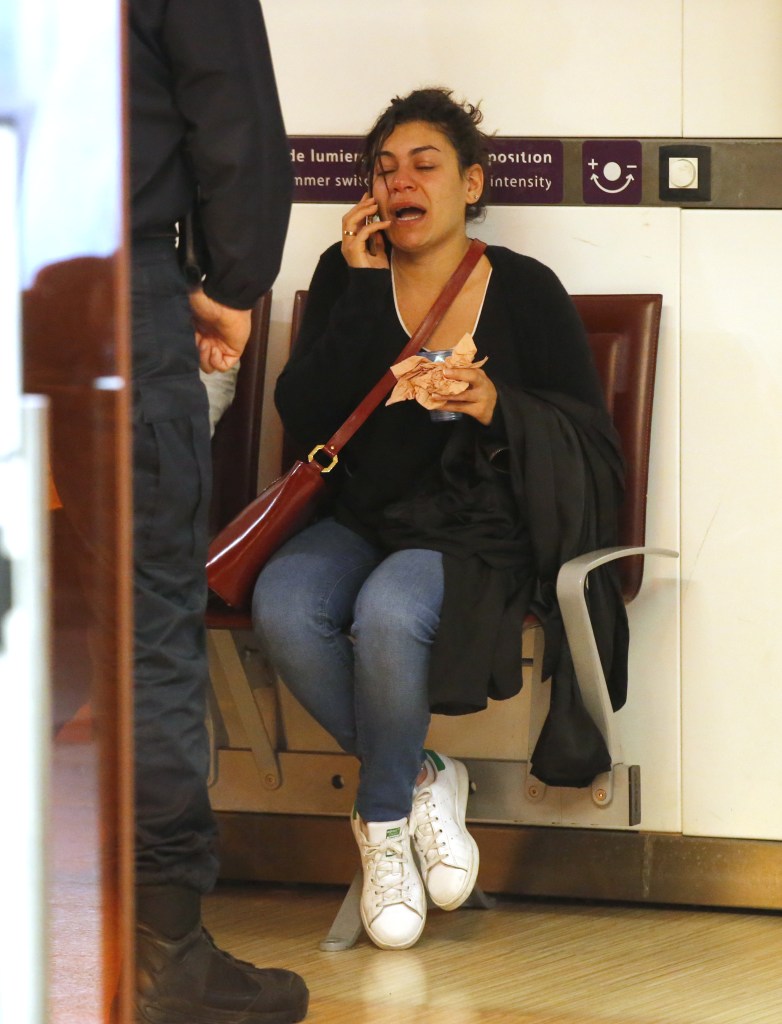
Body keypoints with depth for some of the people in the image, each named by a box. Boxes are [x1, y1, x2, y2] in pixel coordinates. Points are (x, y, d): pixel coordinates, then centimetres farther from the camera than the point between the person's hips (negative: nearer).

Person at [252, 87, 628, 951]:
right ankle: (419, 781, -9)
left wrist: (500, 408, -19)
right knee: (282, 604, -30)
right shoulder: (346, 276, 7)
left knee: (389, 612, -35)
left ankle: (384, 820, -9)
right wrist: (363, 288, -9)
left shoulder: (525, 291, 1)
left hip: (475, 531, -3)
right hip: (364, 519, 3)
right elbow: (304, 416, -6)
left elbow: (592, 445, 0)